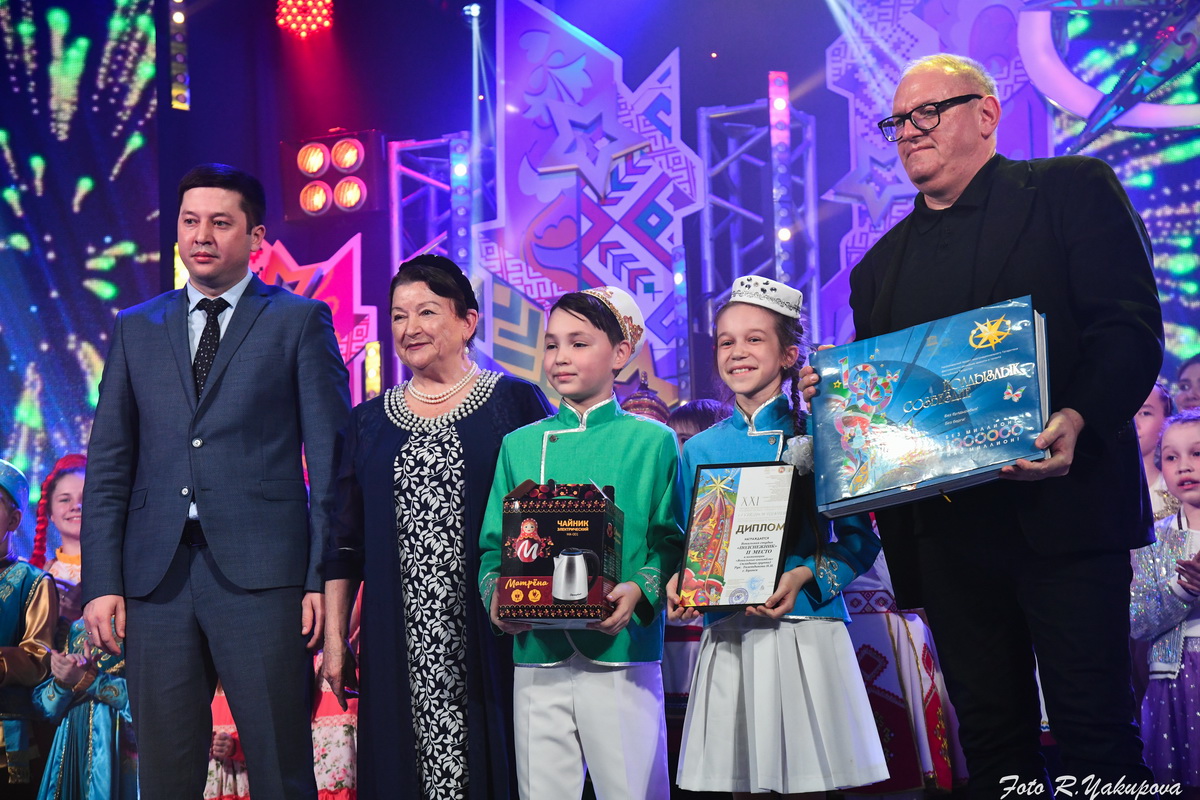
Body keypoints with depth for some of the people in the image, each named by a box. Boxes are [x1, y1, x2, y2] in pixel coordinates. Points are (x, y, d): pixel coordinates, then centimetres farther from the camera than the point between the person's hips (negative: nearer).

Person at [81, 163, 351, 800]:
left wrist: (326, 578, -6)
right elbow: (108, 466, 12)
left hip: (262, 574, -3)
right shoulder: (136, 329, 16)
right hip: (157, 576, 3)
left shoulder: (301, 321, 6)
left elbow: (330, 458, 1)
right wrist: (102, 581, 2)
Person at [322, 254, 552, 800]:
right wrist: (335, 637, 8)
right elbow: (344, 540, 13)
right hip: (398, 645, 3)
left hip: (487, 640, -3)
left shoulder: (514, 403, 3)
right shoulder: (370, 421, 13)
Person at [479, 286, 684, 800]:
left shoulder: (651, 441, 5)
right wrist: (496, 594, -7)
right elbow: (494, 544, 12)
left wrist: (639, 591, -18)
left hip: (622, 656, -2)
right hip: (536, 659, 2)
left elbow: (670, 543, 0)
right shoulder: (520, 445, 13)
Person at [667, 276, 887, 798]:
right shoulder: (700, 449, 9)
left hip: (804, 627, -3)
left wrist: (804, 576, -17)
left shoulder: (815, 437, -1)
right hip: (726, 636, 3)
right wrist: (679, 580, -7)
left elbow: (859, 540, -2)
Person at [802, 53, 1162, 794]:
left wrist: (1076, 420, -24)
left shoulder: (1074, 190, 3)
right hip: (945, 529, 5)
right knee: (992, 738, 9)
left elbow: (1131, 327, -8)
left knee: (1096, 730, -5)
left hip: (1060, 507, -5)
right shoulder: (882, 262, 19)